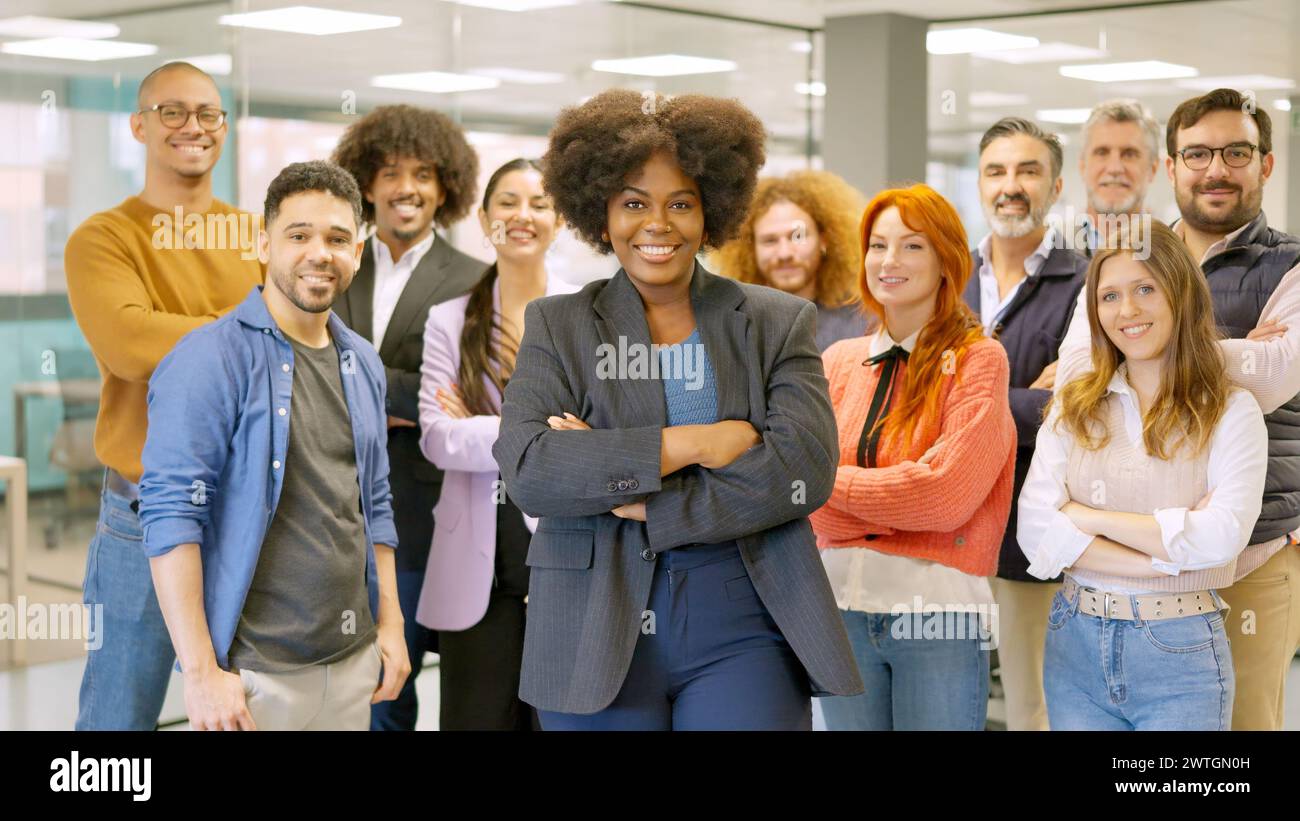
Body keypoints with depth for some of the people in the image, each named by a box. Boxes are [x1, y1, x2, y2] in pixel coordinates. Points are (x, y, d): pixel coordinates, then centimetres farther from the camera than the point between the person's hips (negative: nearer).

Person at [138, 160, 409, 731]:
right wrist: (201, 672, -19)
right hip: (254, 671, -6)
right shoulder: (209, 360, -10)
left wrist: (390, 624, 10)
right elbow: (171, 514, -15)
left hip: (354, 660, 6)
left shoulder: (362, 364, 10)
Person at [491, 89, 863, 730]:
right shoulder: (556, 326, 6)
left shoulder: (777, 323, 6)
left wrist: (650, 507, -13)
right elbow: (525, 471, -10)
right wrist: (689, 443, -14)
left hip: (743, 629, 0)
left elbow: (804, 469, -8)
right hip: (598, 637, 0)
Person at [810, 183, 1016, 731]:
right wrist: (905, 494, -11)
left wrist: (834, 479, -6)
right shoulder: (840, 362, 10)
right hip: (842, 602, 4)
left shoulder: (978, 362, -2)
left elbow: (947, 494, -13)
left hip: (938, 607, -4)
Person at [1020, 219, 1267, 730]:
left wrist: (1087, 517, -11)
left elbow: (1220, 538, -17)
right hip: (1074, 644, 3)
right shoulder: (1073, 406, 5)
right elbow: (1035, 529, -7)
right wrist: (1166, 557, -16)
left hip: (1180, 655, -3)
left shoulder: (1231, 412, -3)